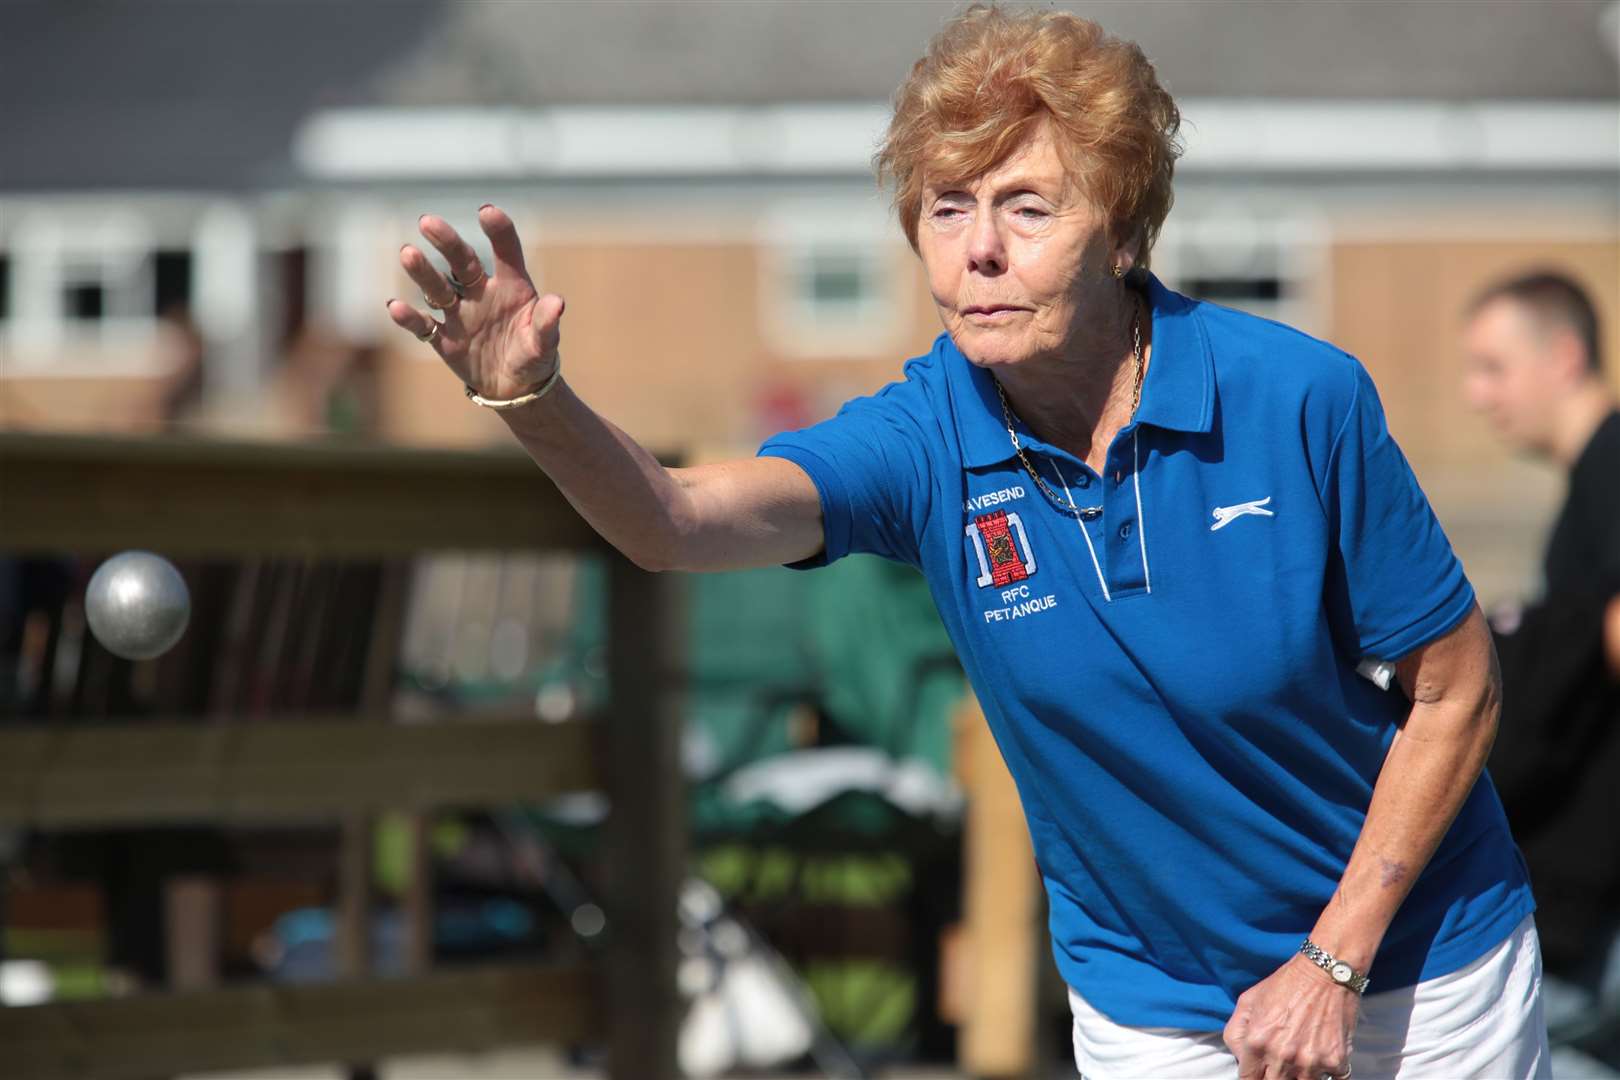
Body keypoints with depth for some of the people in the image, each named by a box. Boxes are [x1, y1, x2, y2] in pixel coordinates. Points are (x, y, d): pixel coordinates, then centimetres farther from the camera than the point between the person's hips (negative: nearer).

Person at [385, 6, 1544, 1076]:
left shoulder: (1299, 399, -20)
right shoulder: (927, 442, -17)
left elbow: (1457, 687, -11)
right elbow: (681, 519, -36)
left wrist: (1335, 959, -15)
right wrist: (537, 403, -56)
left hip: (1420, 965, -1)